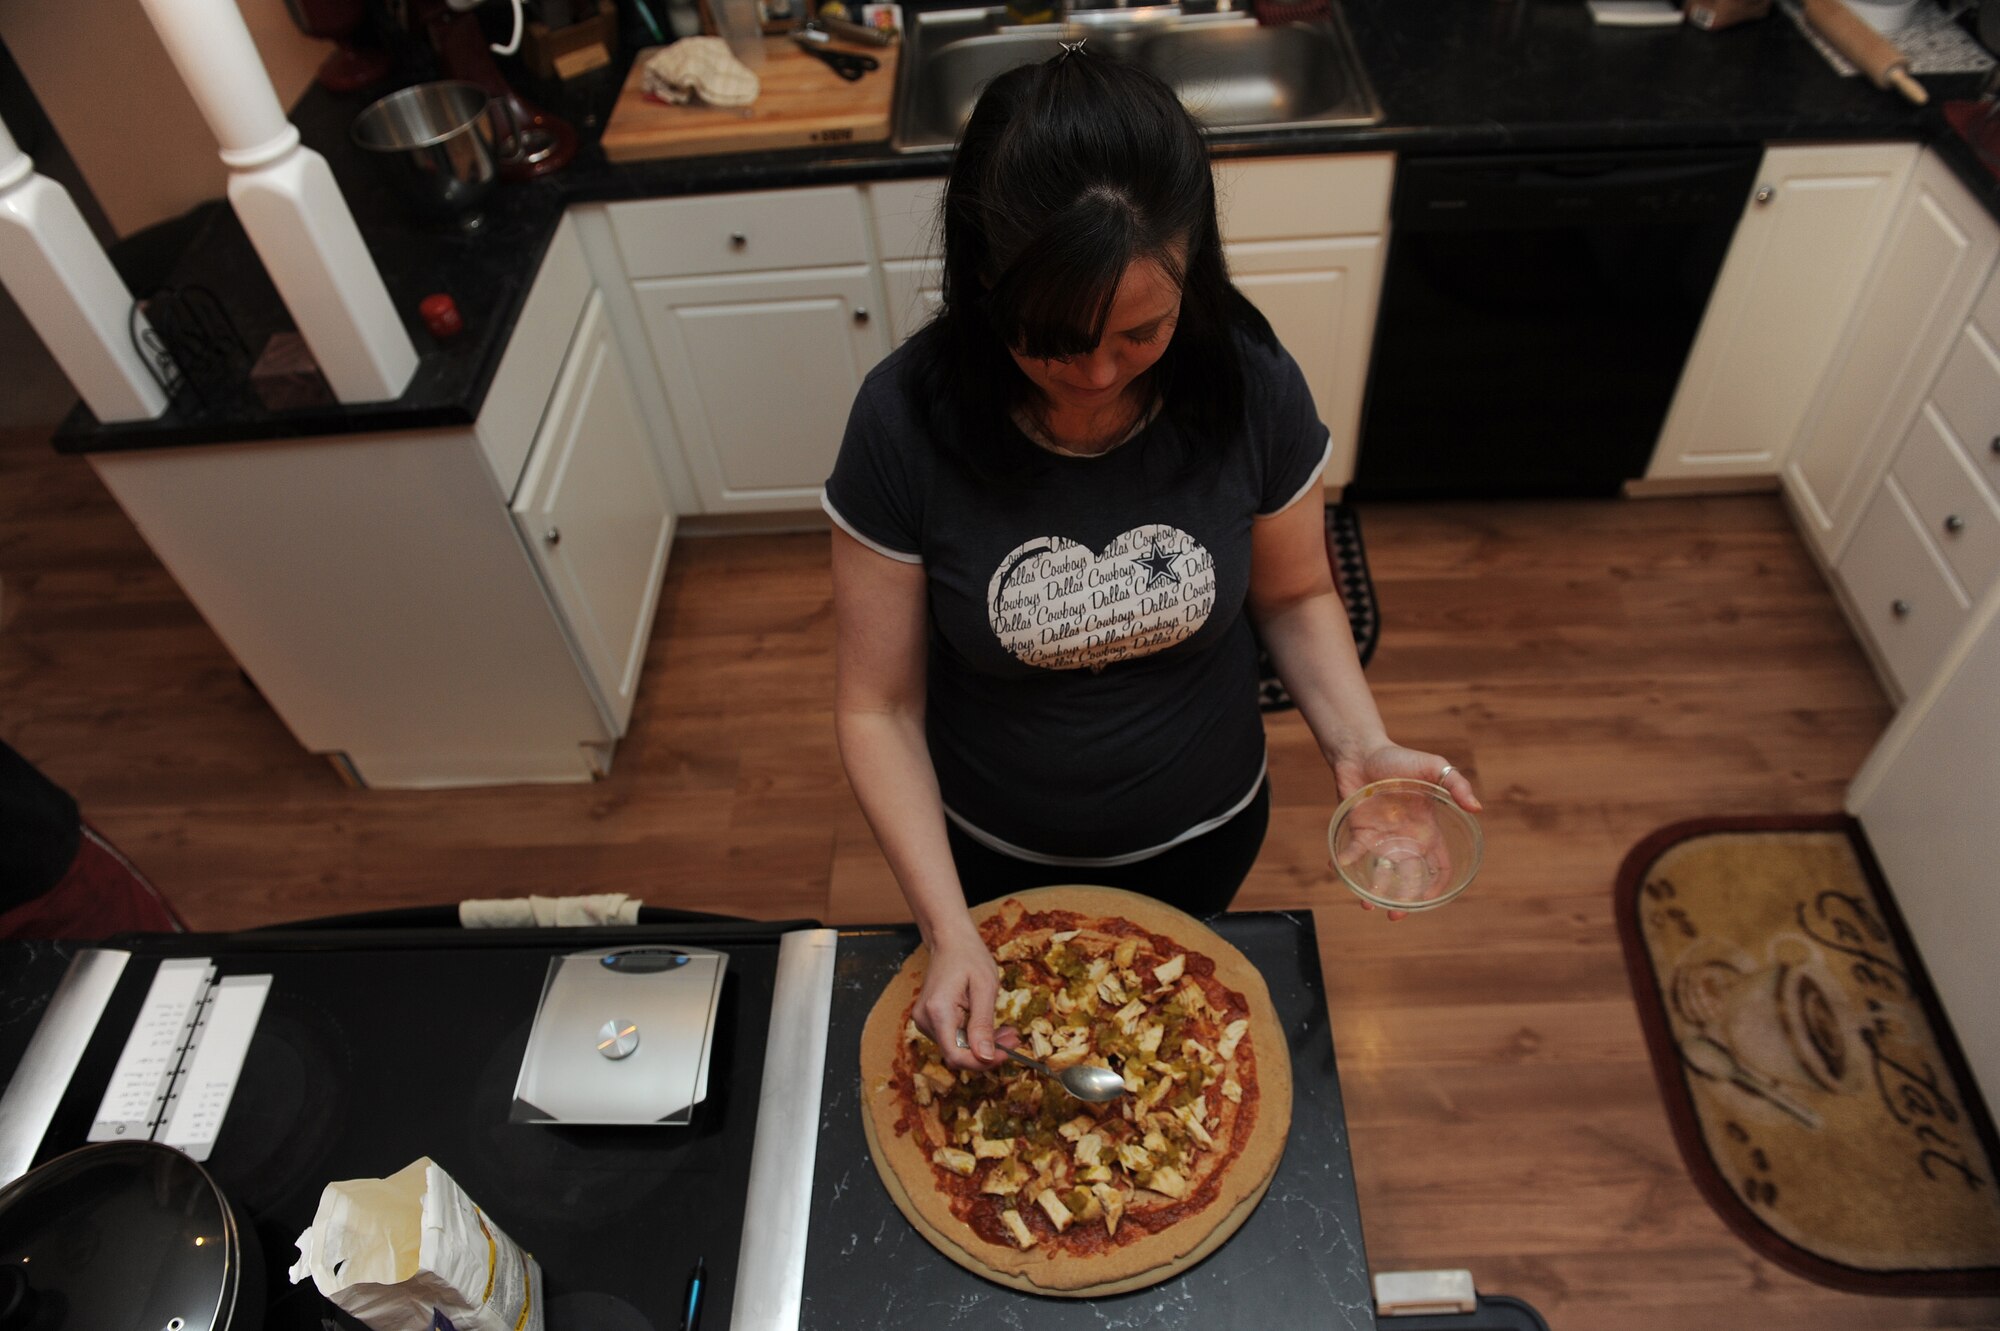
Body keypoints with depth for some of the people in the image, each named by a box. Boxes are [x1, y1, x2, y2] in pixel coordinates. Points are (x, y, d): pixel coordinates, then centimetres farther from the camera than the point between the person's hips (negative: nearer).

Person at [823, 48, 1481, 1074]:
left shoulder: (1252, 388, -23)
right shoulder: (906, 420, -27)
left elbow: (1293, 596, -5)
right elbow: (879, 708, -20)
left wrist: (1360, 743, -22)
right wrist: (948, 930, -28)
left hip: (1201, 834, 1)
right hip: (993, 853, -1)